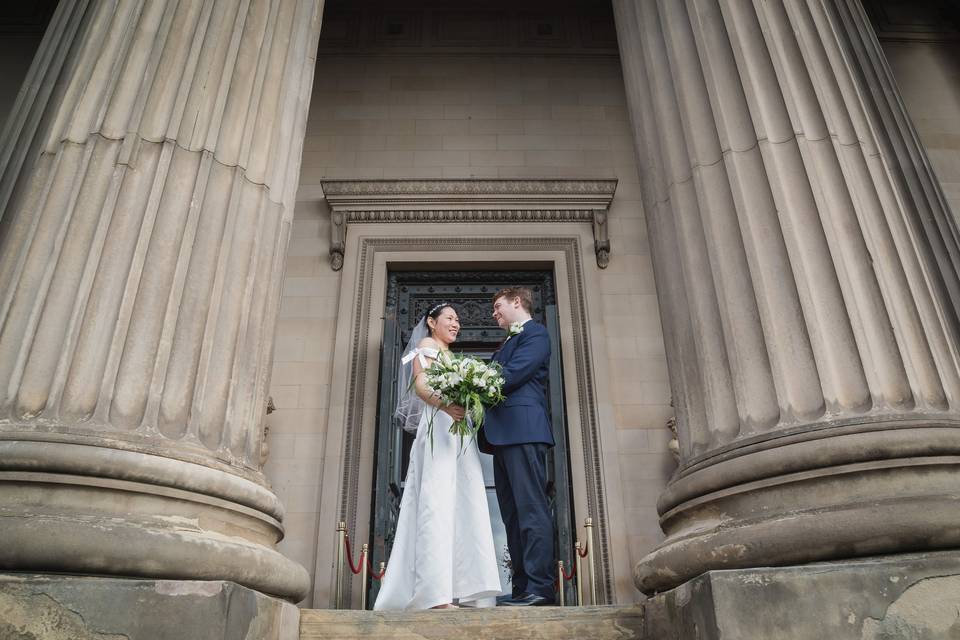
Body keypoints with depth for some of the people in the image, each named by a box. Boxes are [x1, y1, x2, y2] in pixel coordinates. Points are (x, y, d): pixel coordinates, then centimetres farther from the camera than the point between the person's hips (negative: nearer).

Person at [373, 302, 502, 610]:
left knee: (463, 504, 0)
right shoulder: (426, 344, 7)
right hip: (438, 427, -8)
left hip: (460, 430, 8)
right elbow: (419, 384, -9)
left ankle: (462, 589, -1)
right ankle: (436, 593, -18)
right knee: (437, 501, -14)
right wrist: (444, 405, -26)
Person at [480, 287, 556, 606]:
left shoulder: (535, 332, 2)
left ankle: (539, 586, -11)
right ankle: (522, 588, 9)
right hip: (503, 435, 9)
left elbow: (514, 373, -12)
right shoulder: (509, 343, 30)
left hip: (522, 430, -9)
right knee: (512, 514, 6)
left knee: (531, 508, -11)